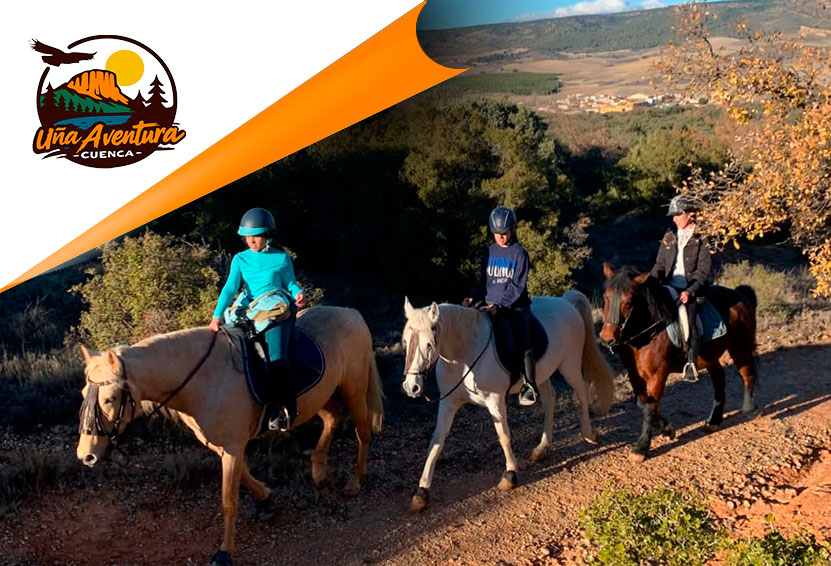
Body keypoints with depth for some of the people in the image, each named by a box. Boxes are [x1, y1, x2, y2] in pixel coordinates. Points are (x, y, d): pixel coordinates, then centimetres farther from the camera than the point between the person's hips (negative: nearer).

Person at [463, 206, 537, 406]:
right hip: (491, 306, 5)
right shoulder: (489, 252, 10)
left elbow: (517, 286, -10)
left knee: (522, 343, -17)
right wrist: (473, 298, -4)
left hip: (516, 306, -5)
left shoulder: (519, 253, -4)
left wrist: (499, 305, -21)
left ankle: (529, 386, -4)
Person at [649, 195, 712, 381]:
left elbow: (704, 271, -6)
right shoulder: (669, 237, 12)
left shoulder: (701, 239, -3)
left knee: (690, 323, -24)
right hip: (669, 287, 5)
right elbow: (660, 264, 13)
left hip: (691, 291, -5)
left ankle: (691, 363, -15)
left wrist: (690, 291, -19)